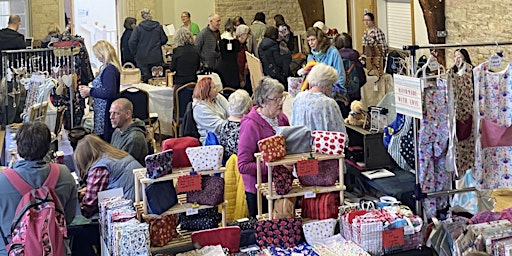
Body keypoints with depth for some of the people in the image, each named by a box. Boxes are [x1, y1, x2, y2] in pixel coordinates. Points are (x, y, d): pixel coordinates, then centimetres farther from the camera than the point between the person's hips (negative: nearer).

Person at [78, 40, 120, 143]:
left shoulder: (109, 70, -17)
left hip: (106, 113, -10)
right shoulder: (105, 68, 14)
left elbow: (110, 93, -24)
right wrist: (88, 89, 11)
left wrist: (90, 92, -13)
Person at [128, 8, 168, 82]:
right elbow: (164, 40, 5)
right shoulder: (158, 27, -1)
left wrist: (135, 53, 3)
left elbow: (131, 42, -11)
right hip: (156, 58, 1)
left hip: (142, 58, -1)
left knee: (145, 78, 1)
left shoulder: (138, 28, -6)